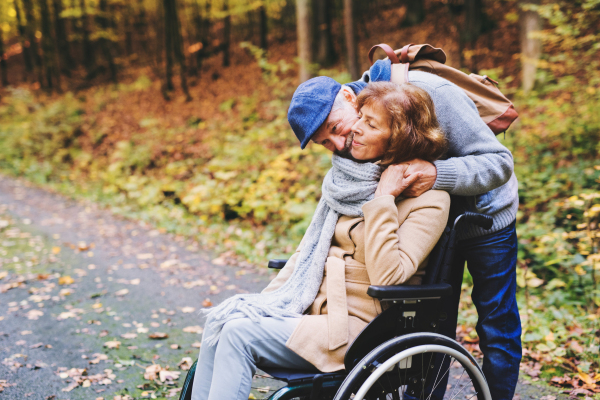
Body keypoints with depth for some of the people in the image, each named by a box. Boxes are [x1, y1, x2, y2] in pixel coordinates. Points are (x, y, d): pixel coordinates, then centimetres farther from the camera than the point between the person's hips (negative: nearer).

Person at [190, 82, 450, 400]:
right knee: (220, 321, -13)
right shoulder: (349, 177, 11)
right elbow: (309, 249, 15)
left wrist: (383, 199, -20)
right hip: (313, 307, 7)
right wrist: (266, 300, 6)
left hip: (357, 327, -7)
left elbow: (386, 277, -23)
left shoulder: (427, 199, -11)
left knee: (239, 334, -21)